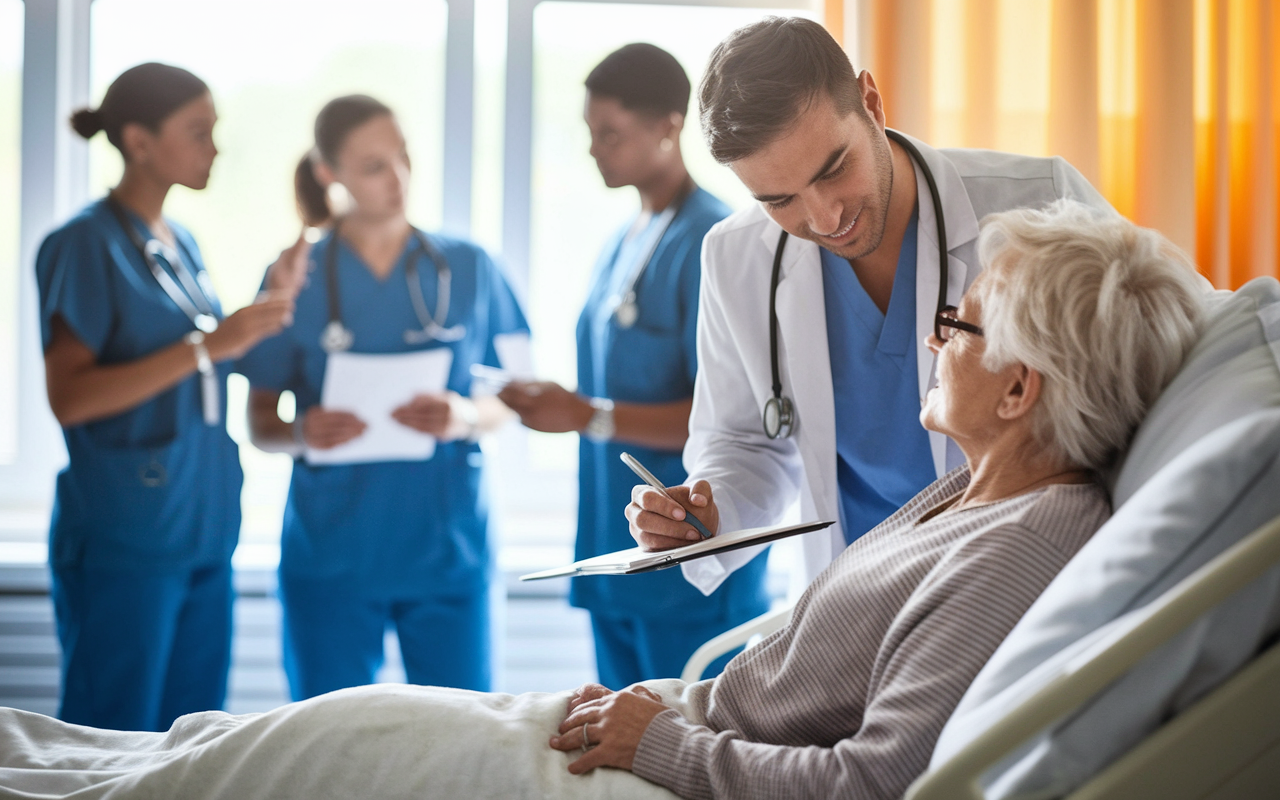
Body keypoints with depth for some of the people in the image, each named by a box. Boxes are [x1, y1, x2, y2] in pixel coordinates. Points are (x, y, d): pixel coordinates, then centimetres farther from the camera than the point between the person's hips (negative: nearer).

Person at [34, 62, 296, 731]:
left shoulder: (181, 245, 15)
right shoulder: (86, 245, -7)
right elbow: (68, 398, -16)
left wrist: (263, 318, 9)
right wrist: (206, 347, -20)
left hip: (203, 528, 8)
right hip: (124, 539, -7)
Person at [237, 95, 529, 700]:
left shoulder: (467, 269, 6)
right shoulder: (296, 279, 2)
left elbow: (511, 402, 9)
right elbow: (259, 424, 4)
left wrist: (466, 417, -13)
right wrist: (301, 434, -18)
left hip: (448, 549, 1)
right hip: (331, 553, -1)